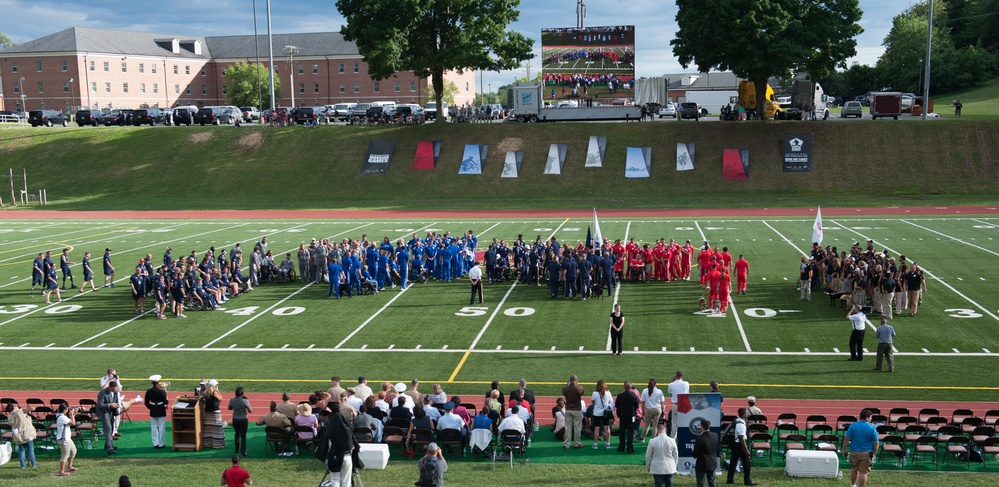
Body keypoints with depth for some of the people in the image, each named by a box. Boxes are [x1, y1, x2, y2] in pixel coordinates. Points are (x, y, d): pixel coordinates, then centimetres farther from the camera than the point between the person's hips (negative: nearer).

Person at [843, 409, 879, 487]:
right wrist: (874, 454, 6)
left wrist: (844, 450, 4)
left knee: (854, 470, 21)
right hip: (866, 453, -3)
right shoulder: (872, 428, -8)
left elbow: (846, 439, -6)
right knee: (863, 472, 2)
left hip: (854, 452, 3)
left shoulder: (853, 426, -5)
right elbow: (876, 443, -5)